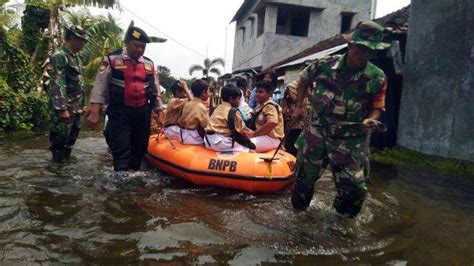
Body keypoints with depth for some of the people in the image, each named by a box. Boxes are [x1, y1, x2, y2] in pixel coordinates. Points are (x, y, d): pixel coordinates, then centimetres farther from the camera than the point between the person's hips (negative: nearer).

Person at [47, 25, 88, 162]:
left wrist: (82, 104, 18)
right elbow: (57, 85, -22)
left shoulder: (75, 57, 15)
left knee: (72, 136, 17)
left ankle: (67, 159, 30)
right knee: (61, 137, -1)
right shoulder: (59, 56, -15)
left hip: (76, 107, 9)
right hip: (65, 107, -9)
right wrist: (62, 108, -26)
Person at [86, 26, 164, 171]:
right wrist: (94, 112, -10)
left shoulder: (149, 64, 10)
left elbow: (155, 89, 16)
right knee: (121, 151, -8)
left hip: (143, 113, 5)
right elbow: (99, 86, -4)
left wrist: (159, 112, 13)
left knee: (140, 149, 12)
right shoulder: (112, 59, -4)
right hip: (119, 113, -5)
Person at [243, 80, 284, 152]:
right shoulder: (261, 106, 18)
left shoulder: (270, 106, -13)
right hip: (263, 136, 10)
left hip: (272, 138, -10)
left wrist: (254, 134, -22)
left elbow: (272, 123, -29)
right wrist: (250, 132, 3)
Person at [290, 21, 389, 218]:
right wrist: (299, 106, 9)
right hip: (316, 133, 1)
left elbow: (377, 107, 2)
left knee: (354, 187, 0)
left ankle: (343, 216, 31)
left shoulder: (376, 78, -8)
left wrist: (371, 119, -20)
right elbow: (304, 80, 11)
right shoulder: (325, 65, -8)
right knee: (304, 176, 14)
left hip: (348, 141, 0)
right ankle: (298, 209, 41)